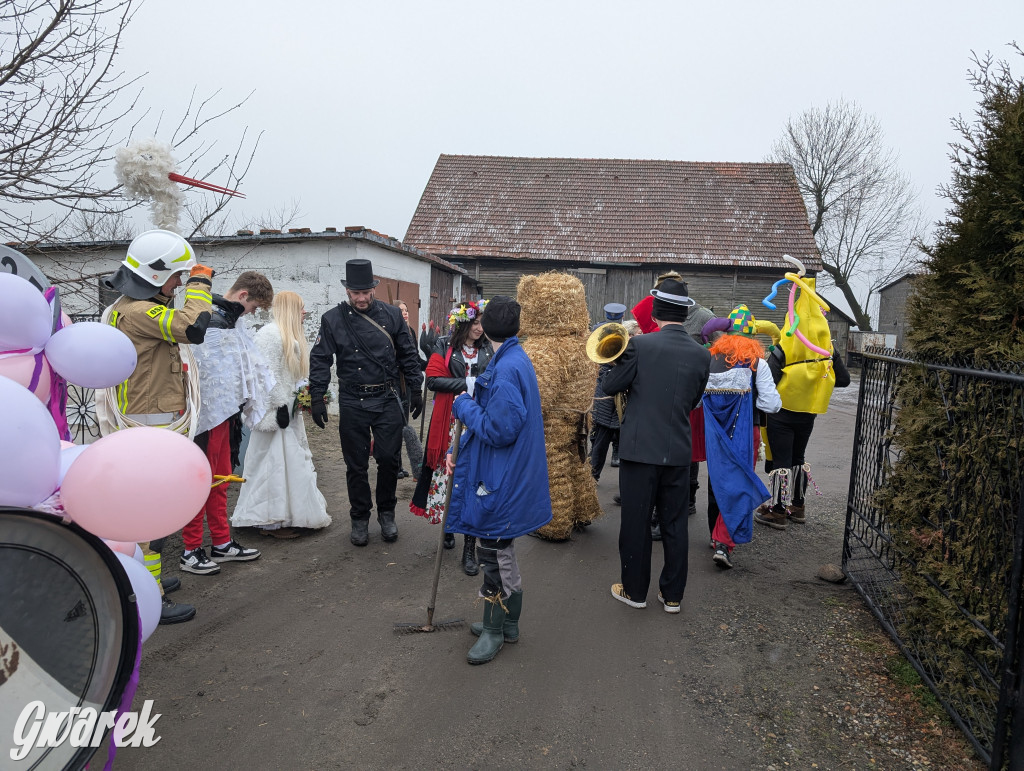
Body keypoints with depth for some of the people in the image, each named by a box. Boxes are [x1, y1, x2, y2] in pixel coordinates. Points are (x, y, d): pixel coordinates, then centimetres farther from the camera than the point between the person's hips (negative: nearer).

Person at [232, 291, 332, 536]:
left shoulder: (291, 336, 18)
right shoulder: (271, 333, -13)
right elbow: (269, 373, -19)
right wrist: (280, 406, -20)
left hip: (289, 408, 10)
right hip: (276, 409, -10)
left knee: (292, 460, 12)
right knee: (274, 463, -5)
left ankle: (286, 514, 21)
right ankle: (271, 521, 2)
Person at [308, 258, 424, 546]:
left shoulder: (391, 315, 2)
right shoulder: (332, 319, -2)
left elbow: (408, 355, 8)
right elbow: (320, 361, 0)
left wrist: (415, 389, 7)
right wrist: (317, 399, -6)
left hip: (388, 401, 1)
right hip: (353, 403, 0)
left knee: (389, 460, 2)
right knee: (356, 465, 8)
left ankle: (386, 513, 24)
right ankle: (360, 519, 25)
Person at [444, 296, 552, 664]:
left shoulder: (506, 369, -22)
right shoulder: (516, 360, 9)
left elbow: (499, 429, -26)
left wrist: (464, 405, -11)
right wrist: (461, 452, 11)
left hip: (501, 481, -10)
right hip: (506, 474, 10)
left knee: (495, 552, 4)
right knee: (503, 551, 20)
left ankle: (494, 630, 20)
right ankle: (508, 623, 35)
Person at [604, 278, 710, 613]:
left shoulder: (640, 345, -13)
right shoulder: (702, 354, -1)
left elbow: (611, 386, -5)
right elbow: (693, 401, 10)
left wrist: (621, 359, 12)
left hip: (639, 447, -3)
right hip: (678, 450, 4)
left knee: (636, 522, 9)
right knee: (674, 523, 14)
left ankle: (635, 590, 21)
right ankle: (672, 594, 24)